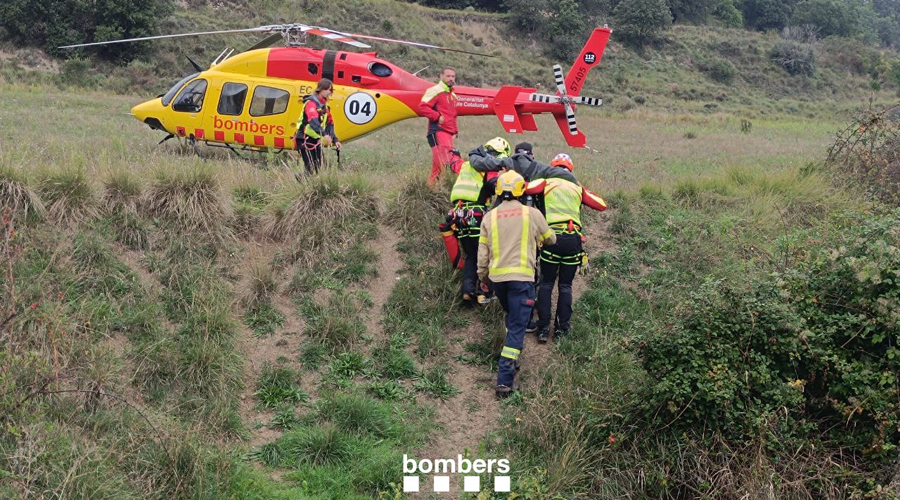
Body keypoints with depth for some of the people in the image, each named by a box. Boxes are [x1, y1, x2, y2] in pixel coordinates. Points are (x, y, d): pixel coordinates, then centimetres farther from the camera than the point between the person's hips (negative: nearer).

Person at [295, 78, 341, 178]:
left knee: (320, 168, 5)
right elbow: (313, 121, -30)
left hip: (315, 141, 9)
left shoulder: (325, 106, 16)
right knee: (311, 169, -16)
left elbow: (330, 124, 18)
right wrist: (324, 134, -44)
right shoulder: (311, 102, -13)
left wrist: (335, 140, 5)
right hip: (305, 140, -9)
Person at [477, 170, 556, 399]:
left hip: (497, 277, 4)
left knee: (512, 317, 29)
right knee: (517, 327, -4)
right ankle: (505, 380, -11)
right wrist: (537, 237, 36)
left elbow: (483, 251, 5)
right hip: (521, 277, -4)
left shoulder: (490, 216, 4)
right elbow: (550, 239, 15)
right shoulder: (532, 214, -1)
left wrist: (482, 276, 19)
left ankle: (512, 358, 32)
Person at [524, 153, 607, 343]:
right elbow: (602, 205, 19)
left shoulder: (547, 182, 8)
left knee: (546, 284, 8)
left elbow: (525, 188, -9)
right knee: (566, 286, 12)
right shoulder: (578, 187, 16)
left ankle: (543, 328, 2)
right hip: (573, 239, 2)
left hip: (552, 236, -2)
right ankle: (561, 329, 9)